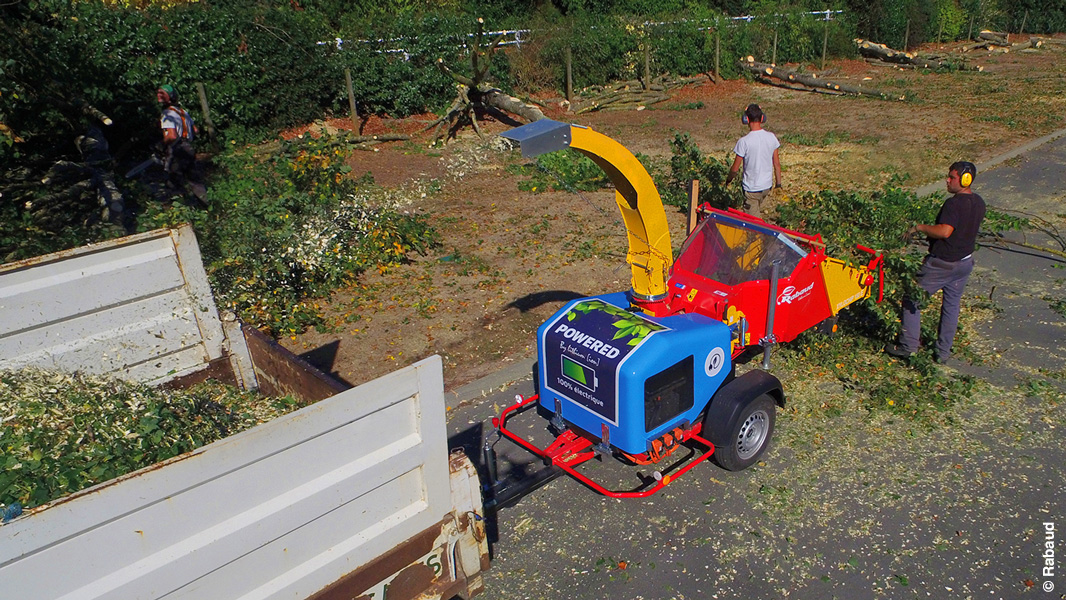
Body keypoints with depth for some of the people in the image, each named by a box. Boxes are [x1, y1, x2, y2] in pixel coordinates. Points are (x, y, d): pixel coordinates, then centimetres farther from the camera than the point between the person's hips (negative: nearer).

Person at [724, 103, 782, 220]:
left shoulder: (744, 142, -20)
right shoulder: (771, 137, -7)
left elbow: (735, 168, -12)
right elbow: (777, 164, 2)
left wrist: (728, 179, 9)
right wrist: (778, 182, 15)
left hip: (751, 187, -4)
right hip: (767, 185, 5)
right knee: (760, 211, 27)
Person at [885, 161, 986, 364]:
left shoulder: (954, 203, -22)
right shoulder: (978, 203, 6)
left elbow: (944, 231, -31)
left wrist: (919, 228, -18)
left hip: (942, 263, -8)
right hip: (965, 261, 9)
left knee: (912, 300, 5)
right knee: (952, 305, 16)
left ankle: (907, 346, 8)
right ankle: (944, 352, 23)